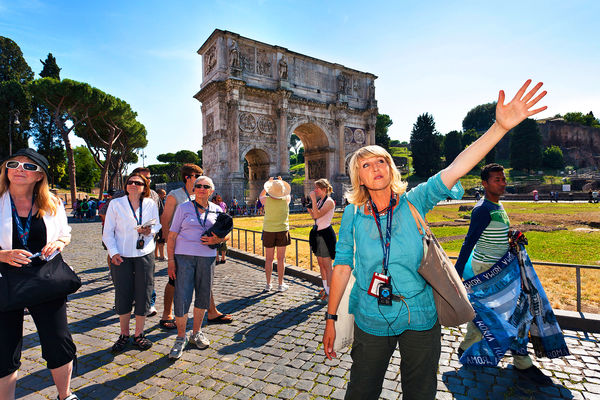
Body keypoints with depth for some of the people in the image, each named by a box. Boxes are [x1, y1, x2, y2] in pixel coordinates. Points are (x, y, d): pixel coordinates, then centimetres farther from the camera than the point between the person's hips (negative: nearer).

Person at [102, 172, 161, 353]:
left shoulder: (151, 204, 4)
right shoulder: (115, 204, 1)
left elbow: (158, 225, 10)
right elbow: (107, 232, 2)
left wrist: (150, 231, -13)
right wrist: (113, 252, -10)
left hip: (145, 254, 1)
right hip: (121, 256, -1)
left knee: (143, 294, 4)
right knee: (122, 295, 5)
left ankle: (139, 334, 21)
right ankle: (124, 335, 24)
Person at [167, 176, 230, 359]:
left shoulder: (217, 210, 8)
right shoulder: (183, 208, 2)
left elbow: (225, 235, 13)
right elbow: (172, 236, 1)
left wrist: (216, 240, -9)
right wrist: (171, 260, -7)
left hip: (207, 257, 3)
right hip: (184, 256, -2)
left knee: (203, 296, 11)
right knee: (181, 297, -4)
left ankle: (196, 333, 31)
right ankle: (181, 338, 15)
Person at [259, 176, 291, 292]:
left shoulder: (267, 200, -10)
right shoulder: (286, 200, -10)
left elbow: (261, 196, 15)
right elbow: (287, 194, 16)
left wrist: (268, 183, 16)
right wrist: (281, 182, 19)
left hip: (268, 231, 1)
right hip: (282, 231, -1)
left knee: (269, 259, 9)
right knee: (281, 259, 5)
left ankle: (268, 284, 16)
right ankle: (281, 284, 12)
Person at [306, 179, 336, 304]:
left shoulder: (329, 201, -13)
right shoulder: (320, 201, 13)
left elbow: (317, 215, -25)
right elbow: (314, 216, 19)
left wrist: (313, 199, -24)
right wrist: (309, 207, 6)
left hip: (326, 234, -9)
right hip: (317, 233, 9)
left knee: (327, 265, -4)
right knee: (321, 264, 14)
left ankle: (330, 292, 3)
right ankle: (325, 289, 26)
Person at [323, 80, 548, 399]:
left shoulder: (413, 202, -6)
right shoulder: (353, 214, -7)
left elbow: (455, 169, -18)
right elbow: (342, 265, -6)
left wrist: (501, 127, -28)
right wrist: (330, 318, -3)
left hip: (420, 317, 1)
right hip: (371, 320, 0)